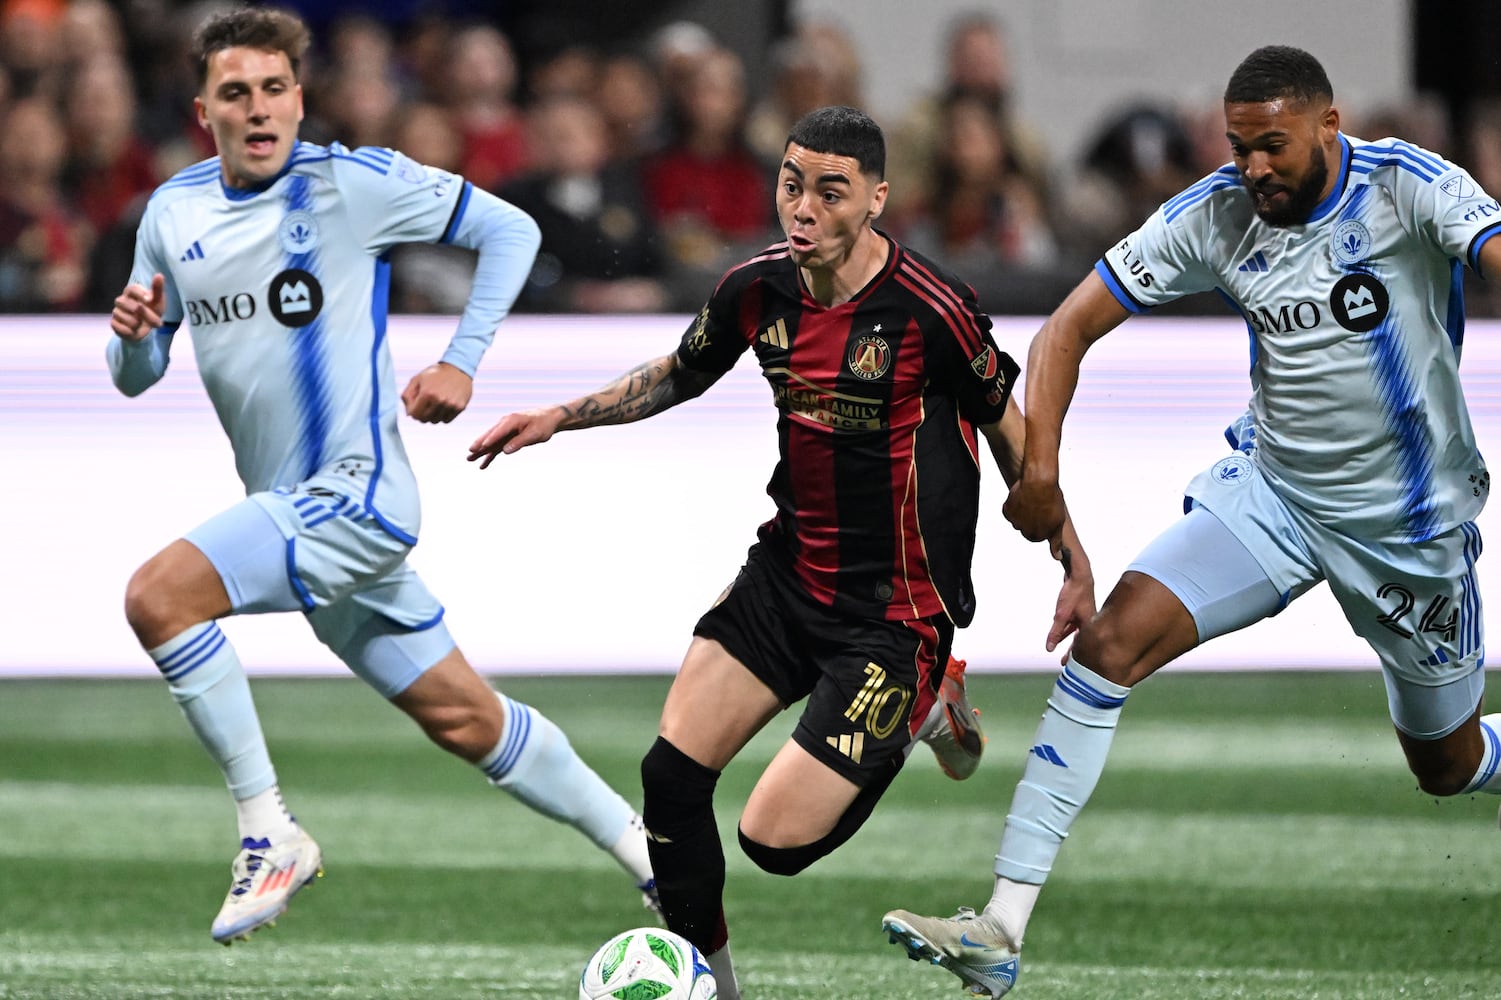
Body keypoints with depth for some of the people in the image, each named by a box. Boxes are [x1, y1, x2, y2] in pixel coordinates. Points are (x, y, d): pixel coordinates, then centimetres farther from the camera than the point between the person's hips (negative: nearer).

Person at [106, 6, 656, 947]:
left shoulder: (352, 182, -10)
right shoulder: (173, 214, 7)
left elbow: (510, 229, -2)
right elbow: (137, 376, 15)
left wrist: (462, 363, -8)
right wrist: (133, 335, -8)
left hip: (357, 494, -7)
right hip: (293, 511, 7)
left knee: (159, 596, -23)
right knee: (463, 718, 13)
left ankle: (270, 834, -15)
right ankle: (641, 844, 27)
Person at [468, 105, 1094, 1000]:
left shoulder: (932, 311, -21)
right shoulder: (759, 289, -4)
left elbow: (1010, 431, -5)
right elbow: (679, 377, 17)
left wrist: (1076, 567, 1)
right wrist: (559, 418, 8)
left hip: (893, 614, -6)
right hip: (787, 575, 6)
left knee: (777, 842, -10)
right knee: (673, 775, -4)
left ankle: (927, 707, 16)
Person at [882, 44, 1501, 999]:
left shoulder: (1411, 189, -20)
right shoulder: (1214, 216, -10)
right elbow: (1072, 326, -6)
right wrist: (1040, 466, -20)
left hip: (1411, 524, -2)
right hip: (1268, 488, 2)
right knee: (1110, 643, -19)